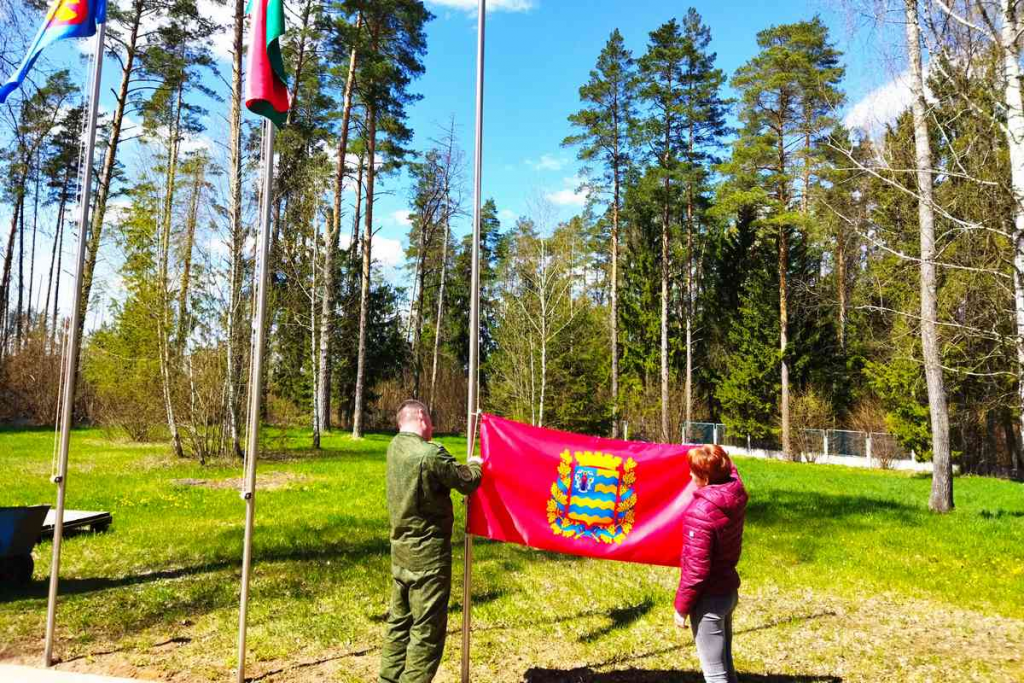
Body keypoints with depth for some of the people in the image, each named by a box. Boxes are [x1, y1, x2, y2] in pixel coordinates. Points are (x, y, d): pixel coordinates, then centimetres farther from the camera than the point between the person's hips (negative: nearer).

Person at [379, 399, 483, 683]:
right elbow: (467, 482, -10)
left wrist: (463, 466, -2)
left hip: (401, 551, 8)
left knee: (399, 622, 19)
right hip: (428, 554, -8)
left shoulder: (395, 447, 3)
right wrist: (475, 465, 8)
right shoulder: (430, 454, -23)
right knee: (427, 631, 2)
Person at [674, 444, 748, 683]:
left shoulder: (700, 512, -28)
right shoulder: (736, 493, -7)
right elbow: (729, 470, 20)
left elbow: (696, 568, -23)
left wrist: (681, 606, -13)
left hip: (709, 598, -8)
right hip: (729, 590, 8)